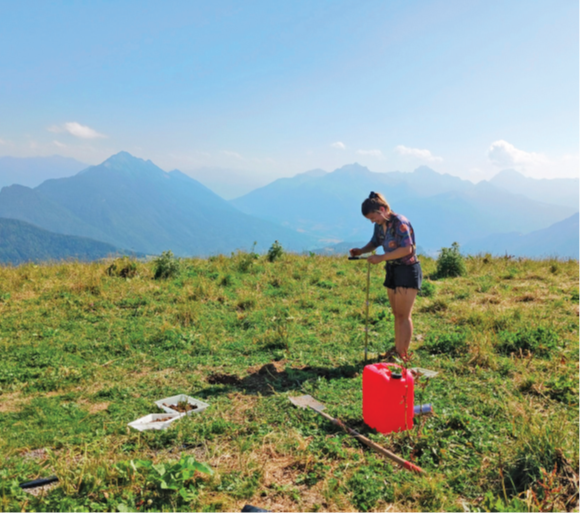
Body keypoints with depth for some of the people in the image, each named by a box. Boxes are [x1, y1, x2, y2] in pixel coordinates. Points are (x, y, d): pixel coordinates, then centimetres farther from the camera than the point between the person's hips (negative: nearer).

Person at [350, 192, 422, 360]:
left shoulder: (400, 222, -20)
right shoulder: (380, 225, 4)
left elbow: (407, 249, -26)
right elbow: (375, 242, 18)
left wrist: (381, 258, -25)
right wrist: (361, 251, -2)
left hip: (407, 270, -8)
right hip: (393, 270, 8)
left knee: (403, 315, -6)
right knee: (396, 314, 13)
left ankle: (404, 355, 0)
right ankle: (397, 349, 22)